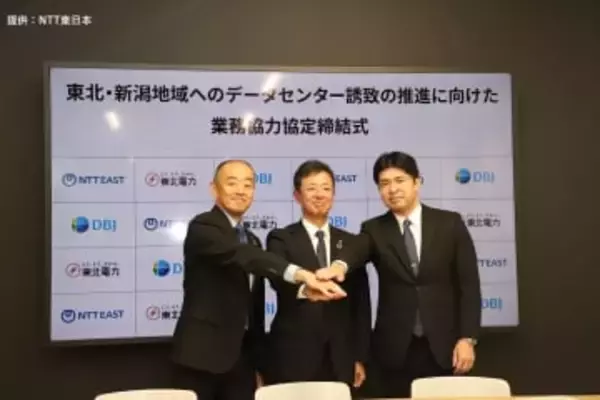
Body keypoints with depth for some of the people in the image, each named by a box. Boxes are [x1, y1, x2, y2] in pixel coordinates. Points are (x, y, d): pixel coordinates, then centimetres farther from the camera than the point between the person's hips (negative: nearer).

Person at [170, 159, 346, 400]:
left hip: (241, 355, 7)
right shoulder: (202, 227, -11)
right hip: (202, 354, -7)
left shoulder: (251, 239, 15)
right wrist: (299, 274, -45)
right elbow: (241, 255, -31)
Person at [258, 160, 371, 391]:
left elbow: (361, 305, 11)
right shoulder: (281, 239, 1)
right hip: (292, 359, -2)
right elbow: (279, 279, -19)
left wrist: (360, 357, 7)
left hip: (340, 361, 3)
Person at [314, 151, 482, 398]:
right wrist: (340, 265, -43)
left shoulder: (449, 223, 3)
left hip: (444, 346, 0)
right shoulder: (374, 230, 4)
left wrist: (467, 338, -7)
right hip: (395, 349, 0)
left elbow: (469, 284, 0)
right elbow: (356, 251, -20)